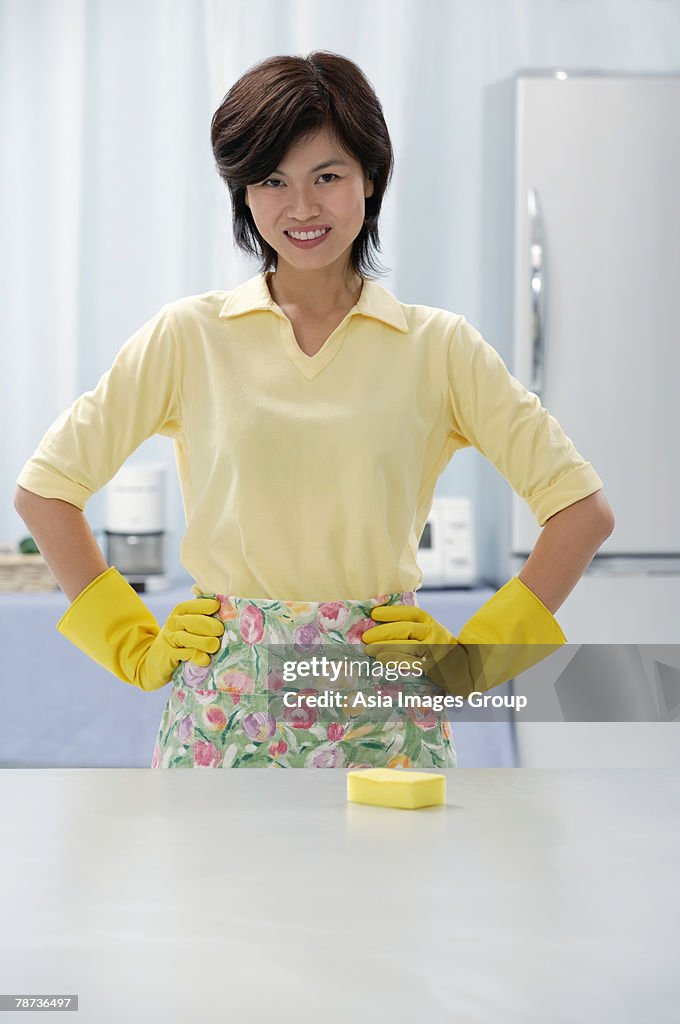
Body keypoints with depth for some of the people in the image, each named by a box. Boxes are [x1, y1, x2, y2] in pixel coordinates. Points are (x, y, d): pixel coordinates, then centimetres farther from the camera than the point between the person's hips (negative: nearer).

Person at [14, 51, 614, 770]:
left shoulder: (438, 347, 1)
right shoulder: (189, 336, 1)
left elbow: (583, 509, 4)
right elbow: (43, 489, 7)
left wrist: (475, 658, 0)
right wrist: (132, 646, 3)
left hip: (380, 712, 0)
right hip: (227, 706, 0)